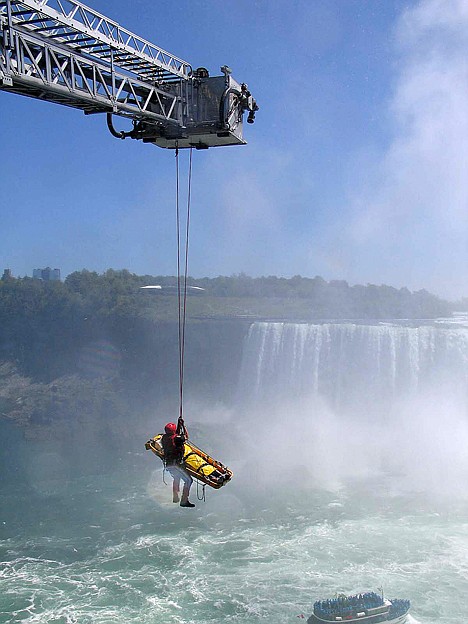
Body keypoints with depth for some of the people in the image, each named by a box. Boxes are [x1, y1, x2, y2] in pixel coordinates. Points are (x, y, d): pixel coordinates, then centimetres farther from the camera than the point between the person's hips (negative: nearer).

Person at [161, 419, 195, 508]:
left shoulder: (164, 438, 8)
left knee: (176, 478, 35)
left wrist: (179, 424, 28)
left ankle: (175, 497, 44)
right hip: (175, 464, -8)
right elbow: (185, 436, 2)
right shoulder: (175, 439, -15)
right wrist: (182, 425, 12)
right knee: (188, 480, -1)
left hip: (168, 464, 8)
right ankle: (184, 501, -7)